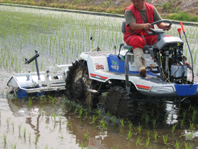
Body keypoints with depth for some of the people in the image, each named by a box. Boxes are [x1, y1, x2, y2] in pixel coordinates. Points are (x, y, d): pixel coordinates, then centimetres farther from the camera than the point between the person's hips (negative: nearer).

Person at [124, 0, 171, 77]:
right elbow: (133, 26, -21)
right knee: (138, 41, -40)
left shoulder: (151, 8, 8)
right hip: (133, 35, -4)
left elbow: (159, 22, 3)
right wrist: (143, 26, -42)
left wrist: (164, 26, -22)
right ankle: (141, 67, -52)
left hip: (148, 36, 4)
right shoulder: (129, 11, -6)